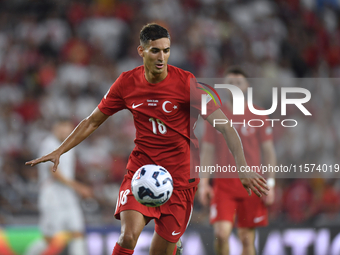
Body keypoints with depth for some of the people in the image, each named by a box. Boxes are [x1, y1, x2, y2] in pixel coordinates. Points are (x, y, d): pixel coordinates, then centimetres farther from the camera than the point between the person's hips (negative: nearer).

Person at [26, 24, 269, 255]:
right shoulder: (127, 83, -3)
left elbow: (224, 126, -12)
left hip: (180, 176, -1)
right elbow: (92, 122, 11)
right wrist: (58, 152, 6)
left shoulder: (185, 82, -11)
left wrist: (244, 168, -21)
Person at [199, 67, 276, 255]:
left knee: (247, 238, 1)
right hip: (223, 182, 0)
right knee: (221, 233, -15)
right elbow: (207, 151, 9)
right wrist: (203, 183, 0)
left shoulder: (258, 116, 5)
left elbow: (268, 151, 6)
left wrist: (270, 184, -2)